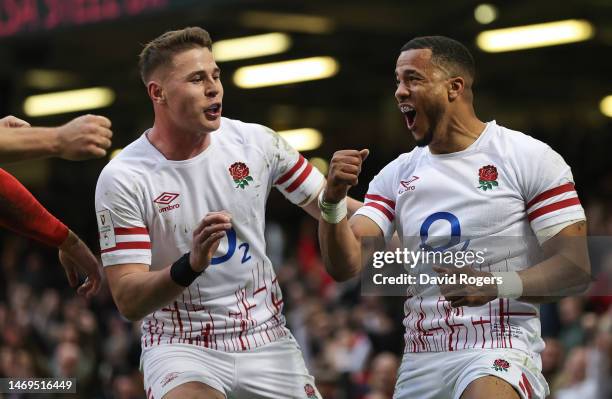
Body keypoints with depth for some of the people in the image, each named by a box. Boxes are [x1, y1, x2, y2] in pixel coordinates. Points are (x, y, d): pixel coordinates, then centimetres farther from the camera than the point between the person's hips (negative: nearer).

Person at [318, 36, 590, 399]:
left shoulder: (530, 158, -3)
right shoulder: (396, 175, 12)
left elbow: (577, 267, -8)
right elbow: (345, 266, 4)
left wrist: (496, 284, -24)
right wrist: (332, 202, -15)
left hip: (499, 353, -6)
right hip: (420, 362, 6)